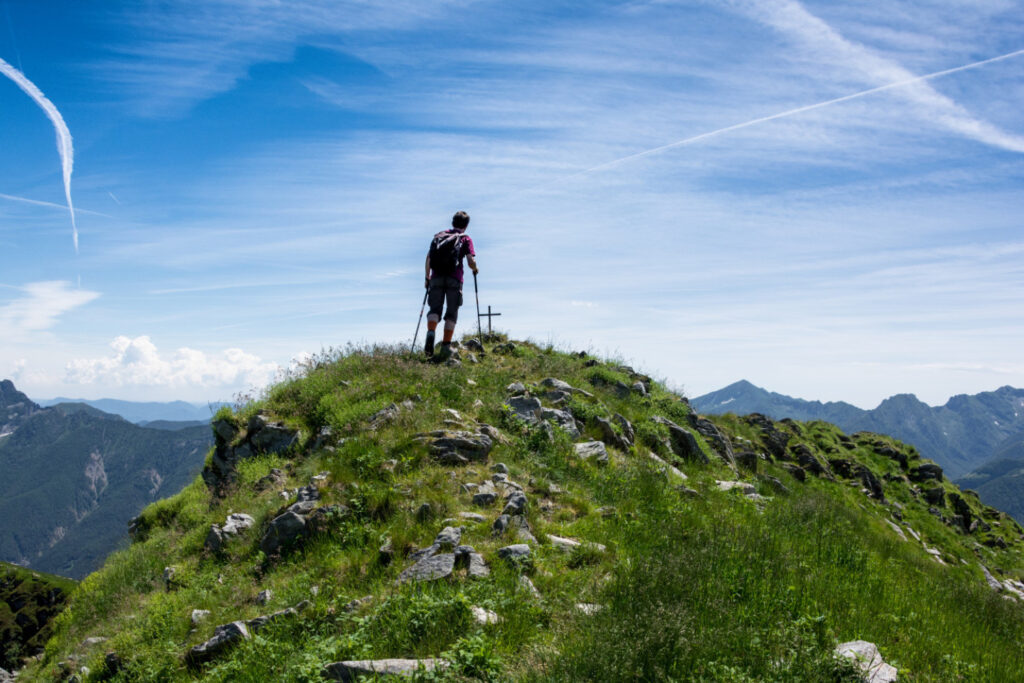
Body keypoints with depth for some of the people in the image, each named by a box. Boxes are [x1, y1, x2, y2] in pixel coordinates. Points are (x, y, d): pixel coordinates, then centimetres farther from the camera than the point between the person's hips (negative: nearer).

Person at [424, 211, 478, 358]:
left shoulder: (439, 235, 19)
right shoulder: (466, 239, 10)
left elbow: (428, 257, 11)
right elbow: (471, 262, -2)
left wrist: (427, 277, 19)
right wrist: (475, 269, 20)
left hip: (436, 277, 2)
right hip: (454, 278, -2)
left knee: (435, 308, 2)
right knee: (451, 312, 5)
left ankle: (430, 333, -27)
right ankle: (446, 346, -2)